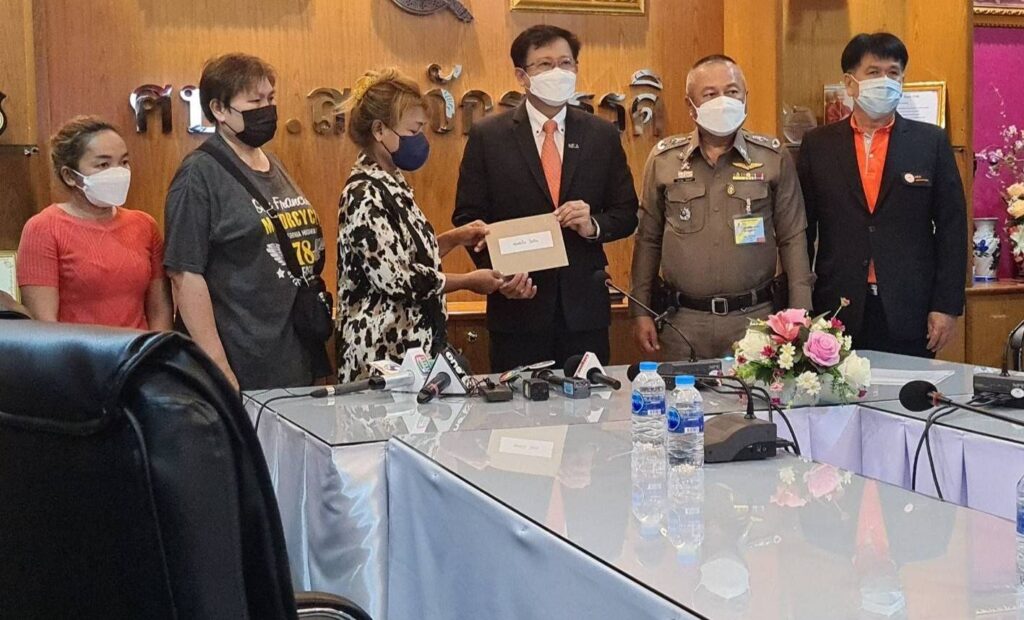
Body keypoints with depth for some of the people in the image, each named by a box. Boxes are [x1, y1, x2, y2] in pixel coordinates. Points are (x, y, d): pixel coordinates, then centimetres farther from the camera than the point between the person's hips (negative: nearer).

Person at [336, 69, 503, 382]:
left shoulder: (392, 184, 11)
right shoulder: (365, 195, -17)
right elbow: (397, 280, -21)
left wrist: (455, 238, 6)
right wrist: (469, 281, -10)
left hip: (414, 345, 9)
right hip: (384, 353, -9)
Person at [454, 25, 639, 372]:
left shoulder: (603, 135, 7)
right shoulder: (487, 136, 1)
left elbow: (626, 214, 10)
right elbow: (468, 217, 0)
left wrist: (594, 225, -12)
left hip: (584, 307, 2)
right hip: (518, 306, -2)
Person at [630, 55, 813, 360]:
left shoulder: (774, 158, 2)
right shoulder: (663, 159, 5)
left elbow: (792, 240, 3)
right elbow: (648, 239, 9)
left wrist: (800, 317, -2)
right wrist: (641, 312, 5)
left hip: (755, 318, 0)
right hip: (683, 321, 1)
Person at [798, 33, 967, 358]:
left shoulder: (932, 142, 4)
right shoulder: (818, 145, 6)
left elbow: (952, 228, 3)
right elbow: (803, 229, 6)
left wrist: (947, 306, -3)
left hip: (910, 316, 0)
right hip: (838, 312, 0)